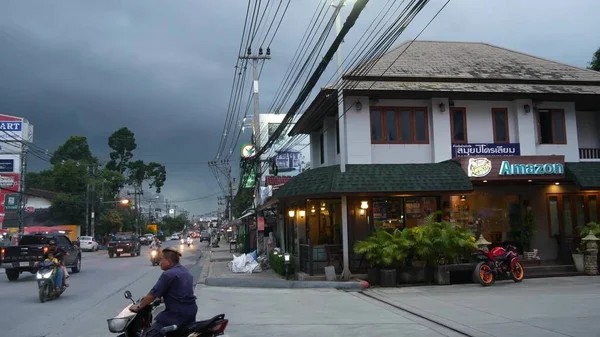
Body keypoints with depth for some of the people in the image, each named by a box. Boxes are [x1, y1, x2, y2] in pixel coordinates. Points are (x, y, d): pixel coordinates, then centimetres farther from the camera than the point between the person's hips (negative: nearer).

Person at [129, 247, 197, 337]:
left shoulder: (168, 274, -15)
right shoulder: (185, 272, 13)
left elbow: (153, 294, -13)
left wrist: (138, 307, -3)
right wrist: (162, 299, 31)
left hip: (177, 314, -10)